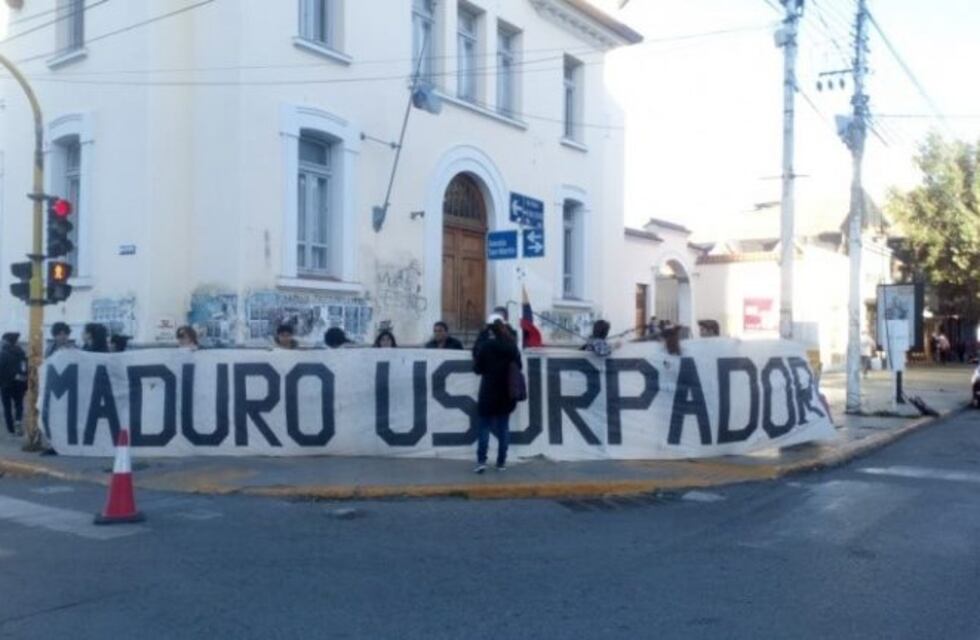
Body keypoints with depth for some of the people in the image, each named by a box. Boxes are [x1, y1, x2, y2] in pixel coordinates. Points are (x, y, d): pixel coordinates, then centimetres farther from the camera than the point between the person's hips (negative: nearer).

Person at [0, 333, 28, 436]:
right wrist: (26, 385, 9)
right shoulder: (22, 353, 2)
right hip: (19, 384, 3)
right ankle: (18, 420, -11)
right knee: (19, 404, 16)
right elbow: (27, 370, 3)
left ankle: (11, 429, 9)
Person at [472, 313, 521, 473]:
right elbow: (518, 367, 9)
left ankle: (481, 461, -6)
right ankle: (501, 462, 10)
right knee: (503, 427, 9)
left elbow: (477, 369, -4)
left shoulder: (485, 346, -10)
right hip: (507, 392, 3)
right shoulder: (512, 346, 1)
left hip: (489, 392, -3)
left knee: (485, 426, 4)